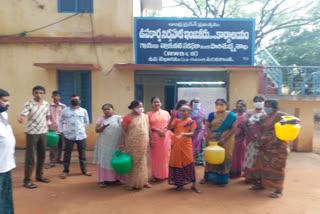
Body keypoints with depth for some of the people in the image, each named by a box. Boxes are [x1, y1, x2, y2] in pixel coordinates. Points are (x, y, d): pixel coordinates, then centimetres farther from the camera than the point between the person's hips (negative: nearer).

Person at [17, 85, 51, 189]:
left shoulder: (47, 104, 4)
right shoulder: (28, 104, -10)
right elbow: (23, 115, -20)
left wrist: (48, 126, 14)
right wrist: (20, 119, -41)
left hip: (43, 132, 5)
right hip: (31, 133, -5)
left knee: (42, 156, 14)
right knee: (30, 157, 0)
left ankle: (39, 175, 30)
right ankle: (27, 180, 12)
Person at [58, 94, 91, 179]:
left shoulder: (83, 111, 6)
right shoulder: (65, 110, 5)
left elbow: (86, 122, 15)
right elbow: (61, 121, 10)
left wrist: (81, 127, 6)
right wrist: (61, 130, 3)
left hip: (81, 135, 1)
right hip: (69, 136, -1)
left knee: (82, 154, 10)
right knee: (67, 154, 7)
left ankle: (84, 170, 22)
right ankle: (65, 171, 20)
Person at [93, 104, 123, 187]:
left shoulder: (118, 118, 1)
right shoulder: (101, 118, 4)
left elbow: (124, 129, -2)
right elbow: (97, 130, -3)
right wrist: (103, 127, -23)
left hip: (116, 144, 0)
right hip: (104, 144, 1)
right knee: (104, 161, 3)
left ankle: (115, 178, 18)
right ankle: (103, 180, 10)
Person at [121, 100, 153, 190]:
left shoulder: (145, 116, 8)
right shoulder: (127, 117, -8)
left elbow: (148, 128, 13)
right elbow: (124, 131, -9)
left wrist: (151, 139, 12)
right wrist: (125, 144, -12)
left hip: (143, 143, 5)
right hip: (132, 144, -5)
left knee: (142, 161, 13)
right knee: (132, 162, 3)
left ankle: (143, 181, 26)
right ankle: (131, 183, 15)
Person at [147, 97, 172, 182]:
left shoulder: (166, 113, 10)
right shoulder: (149, 114, 2)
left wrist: (165, 130, -11)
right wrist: (157, 130, -16)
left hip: (166, 137, 2)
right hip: (154, 138, -2)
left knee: (165, 155, 6)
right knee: (155, 156, 3)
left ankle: (165, 174, 21)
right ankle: (155, 175, 14)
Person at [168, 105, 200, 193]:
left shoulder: (192, 122, 0)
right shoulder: (176, 120, 8)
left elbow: (192, 133, -10)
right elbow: (169, 127, -7)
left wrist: (184, 134, -28)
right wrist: (172, 117, -16)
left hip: (186, 145, -3)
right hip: (176, 145, 3)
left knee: (189, 163, -2)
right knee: (177, 163, 8)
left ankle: (194, 185, 10)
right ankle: (179, 183, 21)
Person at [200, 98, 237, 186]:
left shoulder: (231, 115, -3)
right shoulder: (211, 115, 3)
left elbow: (233, 128, -8)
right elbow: (207, 127, -1)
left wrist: (224, 138, -17)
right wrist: (210, 138, -15)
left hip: (226, 140, -2)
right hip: (213, 140, 2)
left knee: (224, 158, 4)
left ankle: (222, 179, 16)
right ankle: (207, 176, 19)